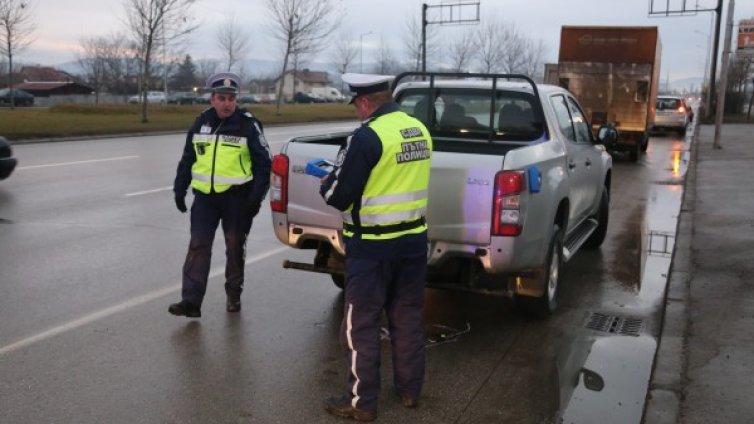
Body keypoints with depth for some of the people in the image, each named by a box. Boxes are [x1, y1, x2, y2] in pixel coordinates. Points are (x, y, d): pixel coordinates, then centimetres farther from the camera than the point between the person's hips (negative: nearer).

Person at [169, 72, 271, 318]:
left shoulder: (248, 125, -6)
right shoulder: (201, 122, 7)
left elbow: (263, 163, -5)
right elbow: (187, 159, 15)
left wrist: (256, 196, -12)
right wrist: (180, 189, 9)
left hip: (236, 197, -3)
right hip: (205, 196, 3)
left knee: (235, 247, 9)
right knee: (198, 247, -3)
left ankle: (234, 295, 25)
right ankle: (191, 301, -3)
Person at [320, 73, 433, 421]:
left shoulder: (367, 136, -18)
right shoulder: (420, 131, 6)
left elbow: (339, 197, -15)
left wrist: (326, 184, 7)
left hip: (374, 247, -7)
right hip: (414, 238, 7)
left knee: (360, 324, 5)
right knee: (407, 318, 17)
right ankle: (410, 390, 30)